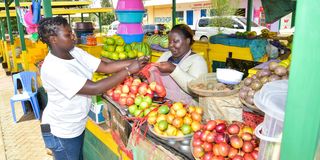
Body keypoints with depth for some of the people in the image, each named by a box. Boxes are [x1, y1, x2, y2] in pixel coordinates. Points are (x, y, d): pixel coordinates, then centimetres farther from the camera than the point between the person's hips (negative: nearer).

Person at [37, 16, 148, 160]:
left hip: (78, 125, 8)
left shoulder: (75, 52, -7)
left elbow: (105, 66, -8)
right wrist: (128, 70, -33)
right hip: (61, 132, -7)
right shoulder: (53, 68, -31)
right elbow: (95, 88, -36)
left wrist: (135, 62, -17)